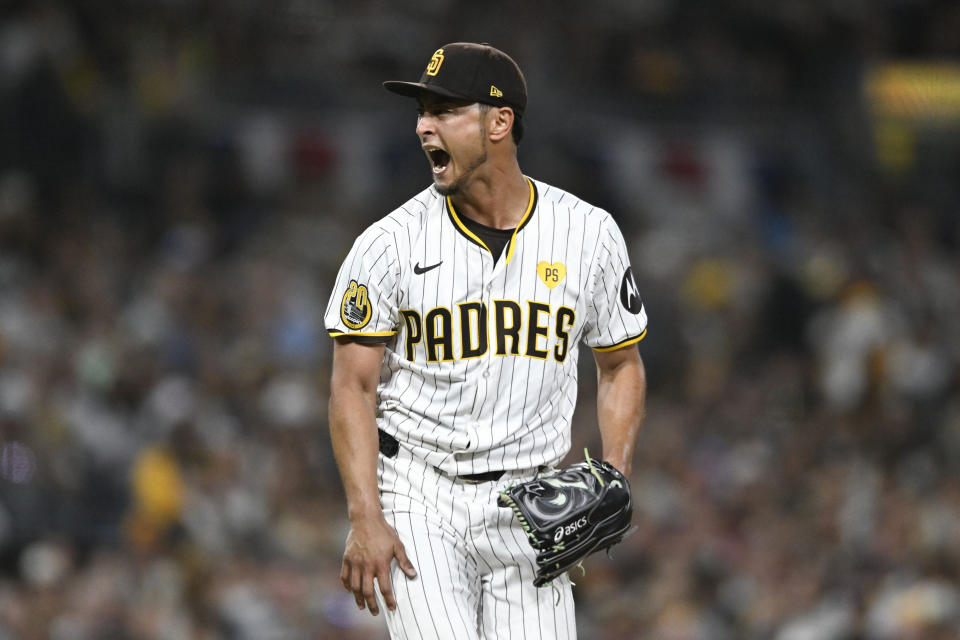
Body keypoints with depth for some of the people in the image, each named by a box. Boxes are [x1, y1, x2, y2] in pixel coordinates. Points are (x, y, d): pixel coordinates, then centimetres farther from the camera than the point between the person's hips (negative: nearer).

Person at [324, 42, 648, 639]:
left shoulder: (589, 235, 1)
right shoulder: (391, 243, -4)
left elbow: (621, 366, 12)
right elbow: (353, 387, -4)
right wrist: (365, 519, -15)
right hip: (418, 499, -2)